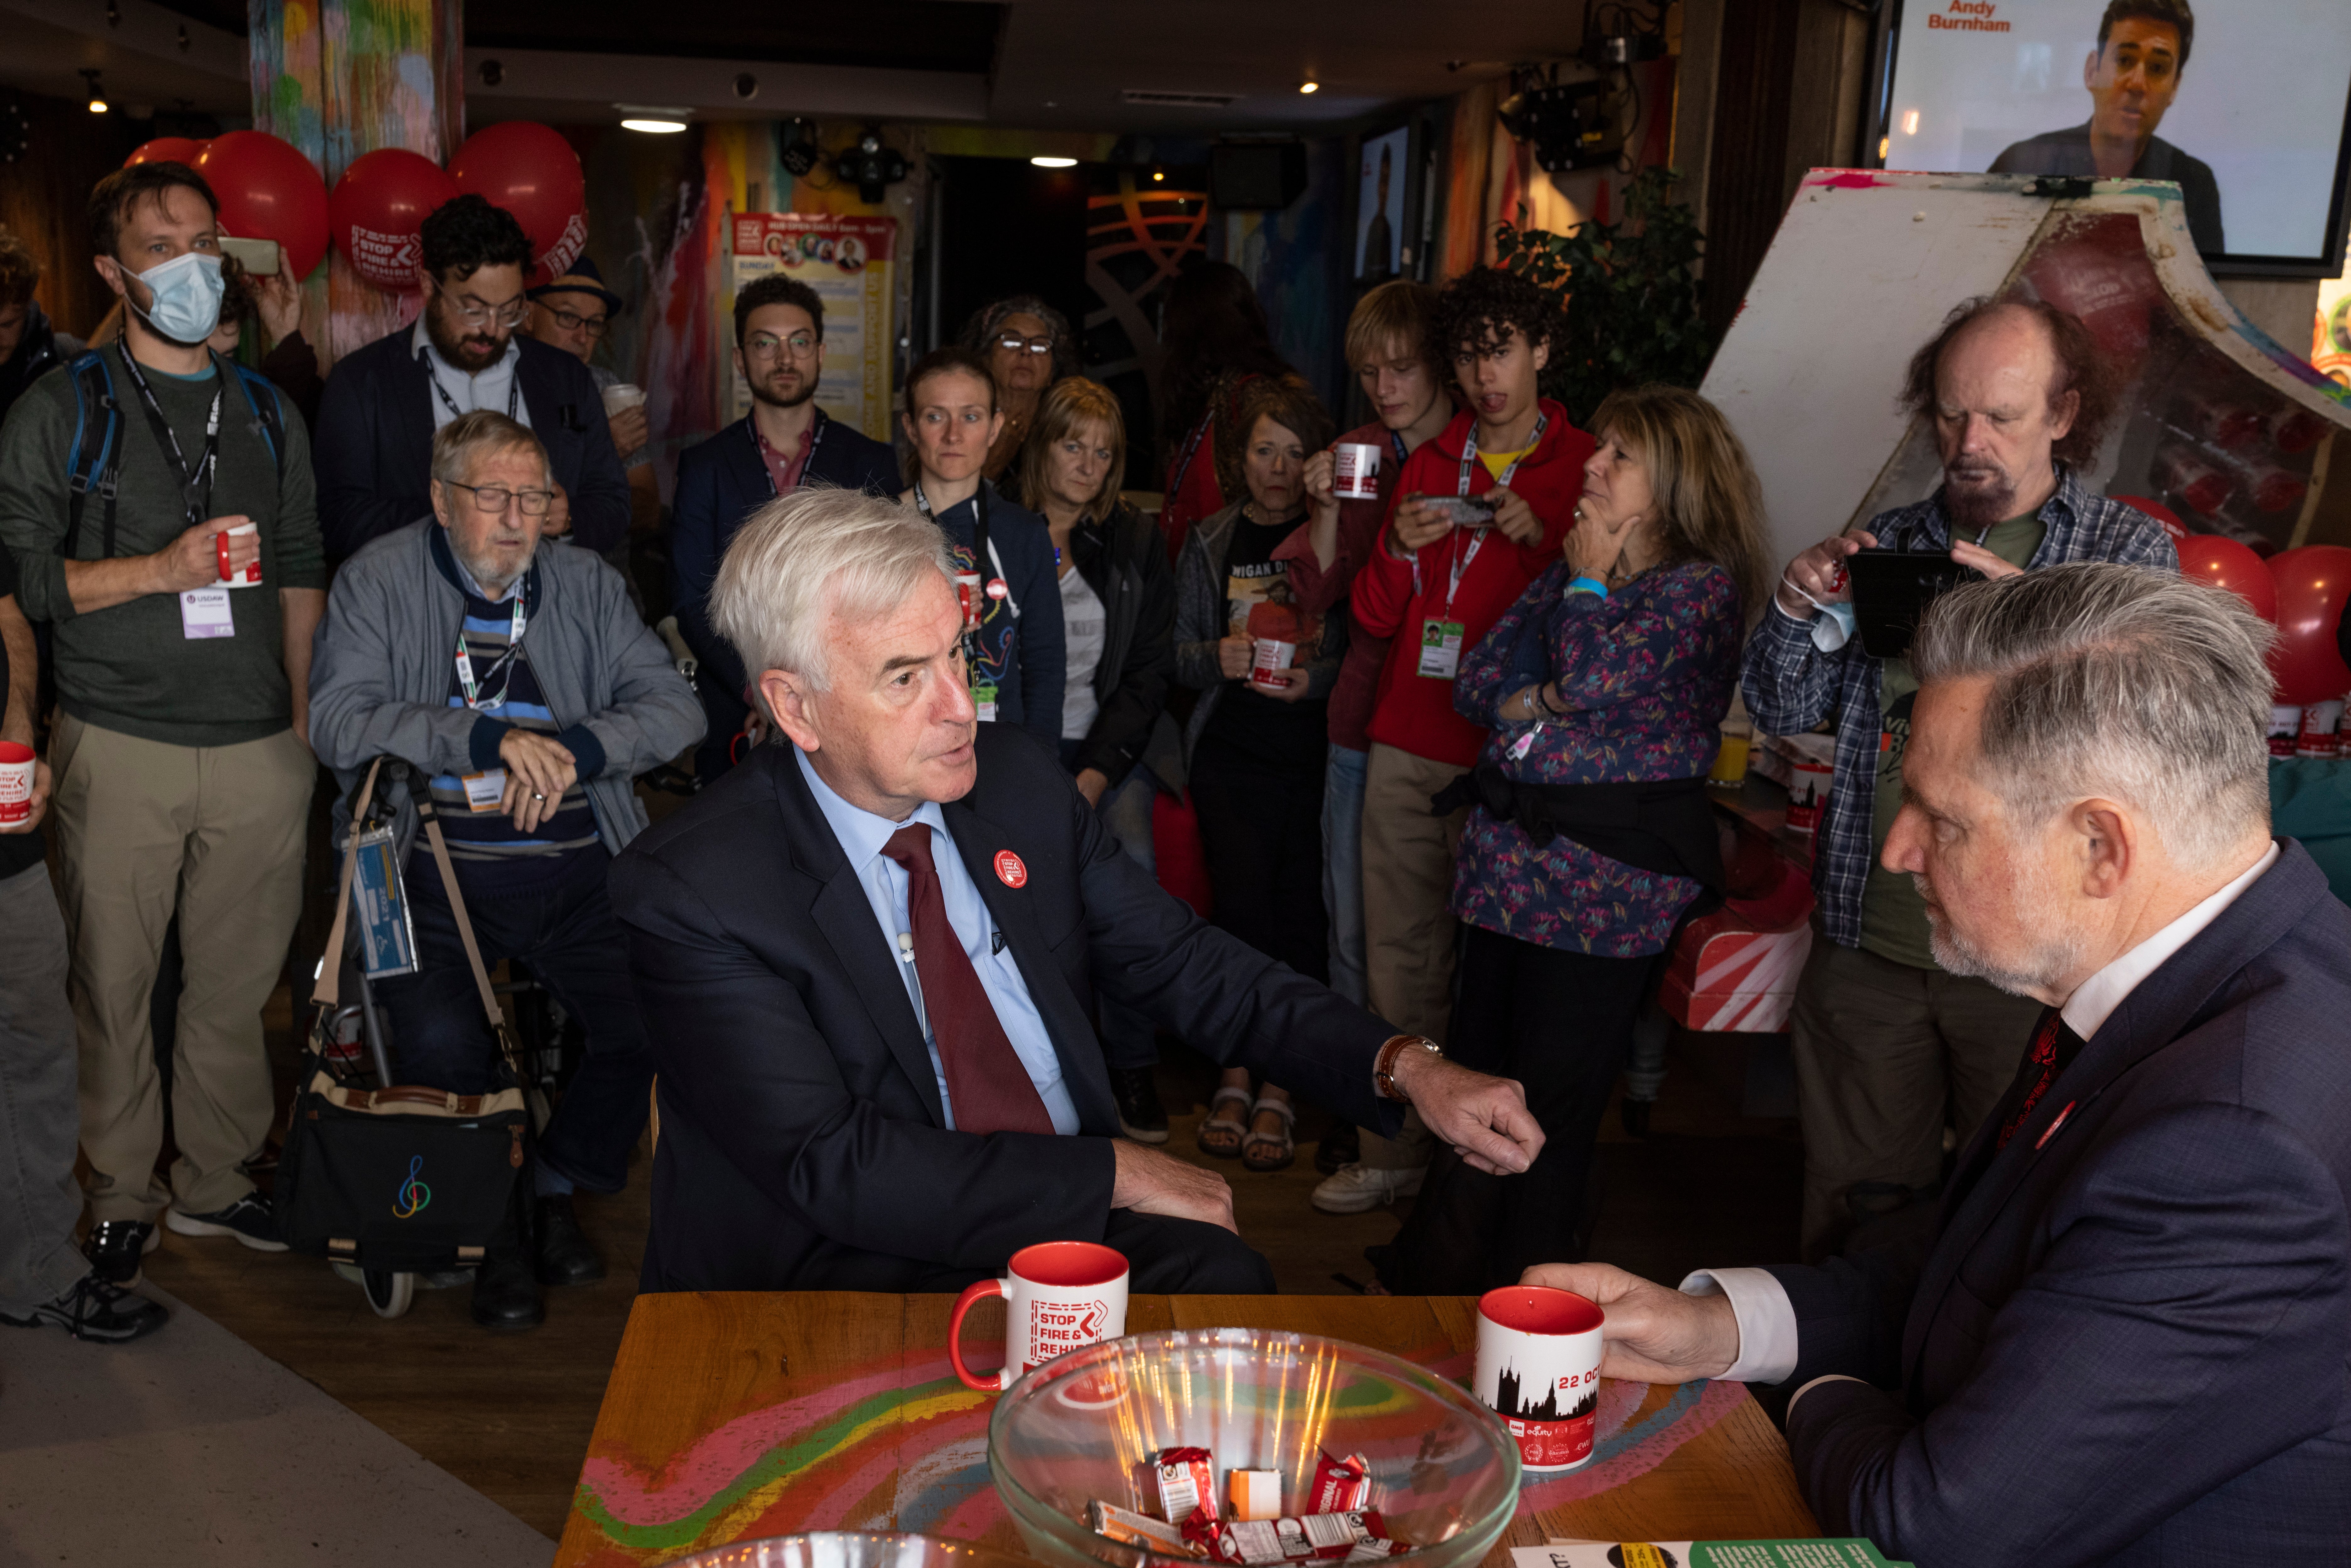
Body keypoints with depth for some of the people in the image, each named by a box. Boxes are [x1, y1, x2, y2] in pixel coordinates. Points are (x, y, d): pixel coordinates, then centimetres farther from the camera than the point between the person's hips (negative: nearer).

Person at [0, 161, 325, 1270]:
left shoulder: (269, 414, 14)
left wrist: (302, 721, 9)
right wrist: (161, 570, -13)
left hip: (259, 751, 3)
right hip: (121, 750, -3)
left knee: (239, 978, 8)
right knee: (112, 982, 4)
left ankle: (215, 1180, 23)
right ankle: (121, 1195, 20)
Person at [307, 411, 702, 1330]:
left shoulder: (586, 585, 13)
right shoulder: (379, 582, 5)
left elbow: (675, 709, 4)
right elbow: (339, 721, -9)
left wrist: (574, 751, -13)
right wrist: (495, 739, -18)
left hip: (579, 872, 2)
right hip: (439, 871, -2)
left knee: (656, 1020, -20)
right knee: (440, 1042, -27)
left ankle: (559, 1185, 10)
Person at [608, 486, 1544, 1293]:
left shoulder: (1020, 783, 3)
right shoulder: (690, 892, -14)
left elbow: (1181, 960, 9)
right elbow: (831, 1167, -19)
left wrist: (1404, 1066, -5)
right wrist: (1113, 1172, -17)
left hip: (1074, 1216, 7)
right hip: (851, 1272, -7)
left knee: (1233, 1283, -21)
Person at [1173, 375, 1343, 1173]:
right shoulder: (1210, 541, 12)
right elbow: (1181, 652, 13)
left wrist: (1318, 678, -16)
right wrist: (1218, 657, -8)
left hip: (1315, 751, -1)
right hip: (1231, 752, 2)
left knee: (1301, 911, -1)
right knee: (1242, 904, -3)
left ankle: (1279, 1086, 11)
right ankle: (1236, 1072, 13)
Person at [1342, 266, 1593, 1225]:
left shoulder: (1582, 470, 3)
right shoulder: (1429, 466, 16)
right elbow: (1375, 616, 15)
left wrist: (1541, 539, -16)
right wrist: (1399, 550, -5)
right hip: (1407, 749, 4)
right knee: (1400, 951, 6)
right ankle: (1397, 1152, 15)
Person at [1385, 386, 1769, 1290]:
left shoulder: (1706, 587, -6)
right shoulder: (1572, 567, 17)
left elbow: (1592, 674, -20)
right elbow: (1476, 682, 13)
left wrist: (1589, 580, -2)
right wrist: (1543, 702, -7)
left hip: (1606, 884, -6)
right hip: (1508, 859, 7)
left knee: (1550, 1114, 2)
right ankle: (1437, 1280, 28)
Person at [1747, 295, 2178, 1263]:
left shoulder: (2129, 550, 1)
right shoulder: (1888, 542, 9)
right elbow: (1783, 712, 7)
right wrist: (1796, 611, -12)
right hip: (1866, 947, 3)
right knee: (1855, 1203, 12)